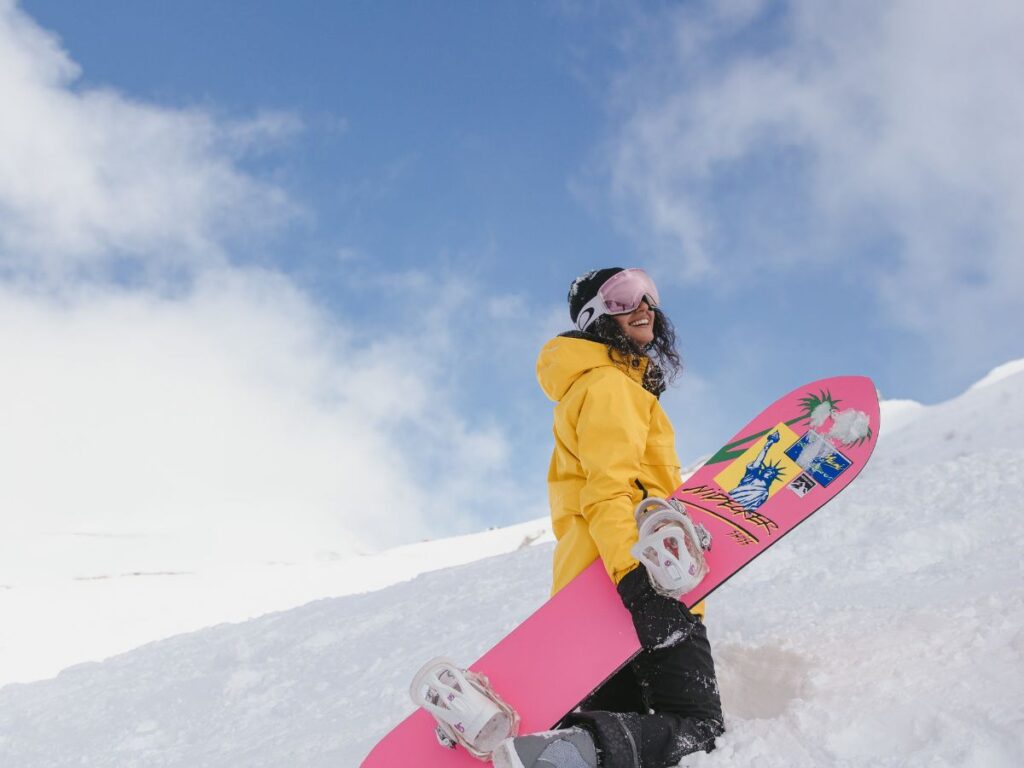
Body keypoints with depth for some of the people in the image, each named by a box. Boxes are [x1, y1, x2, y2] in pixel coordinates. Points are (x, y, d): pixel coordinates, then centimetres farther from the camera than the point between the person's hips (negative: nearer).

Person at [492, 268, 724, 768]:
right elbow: (610, 487, -18)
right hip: (638, 586, -10)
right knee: (697, 727, -15)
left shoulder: (616, 384, 29)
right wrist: (633, 572, -30)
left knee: (625, 723, 7)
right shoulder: (610, 384, -4)